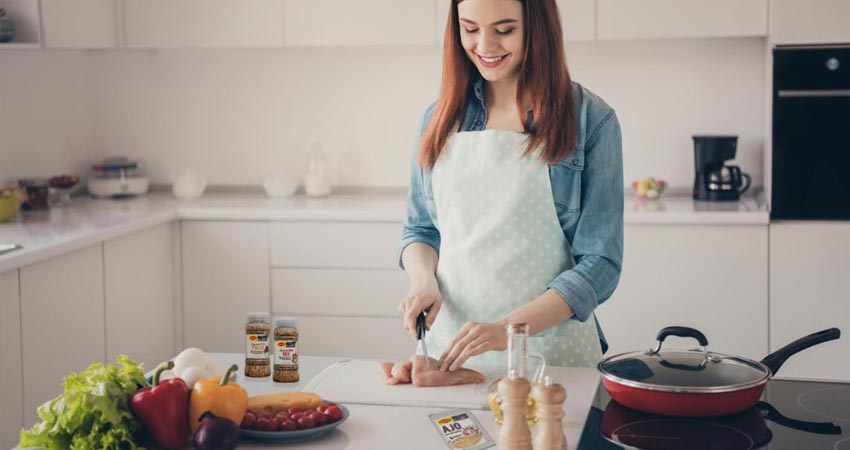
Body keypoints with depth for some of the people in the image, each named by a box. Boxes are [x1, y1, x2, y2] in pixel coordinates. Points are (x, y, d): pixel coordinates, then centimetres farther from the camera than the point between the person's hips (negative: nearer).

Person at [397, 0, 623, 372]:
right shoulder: (441, 117, 6)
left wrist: (508, 330, -19)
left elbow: (599, 263, -8)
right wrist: (423, 282, -7)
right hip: (449, 347, 3)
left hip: (550, 351, -3)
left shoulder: (590, 119, -6)